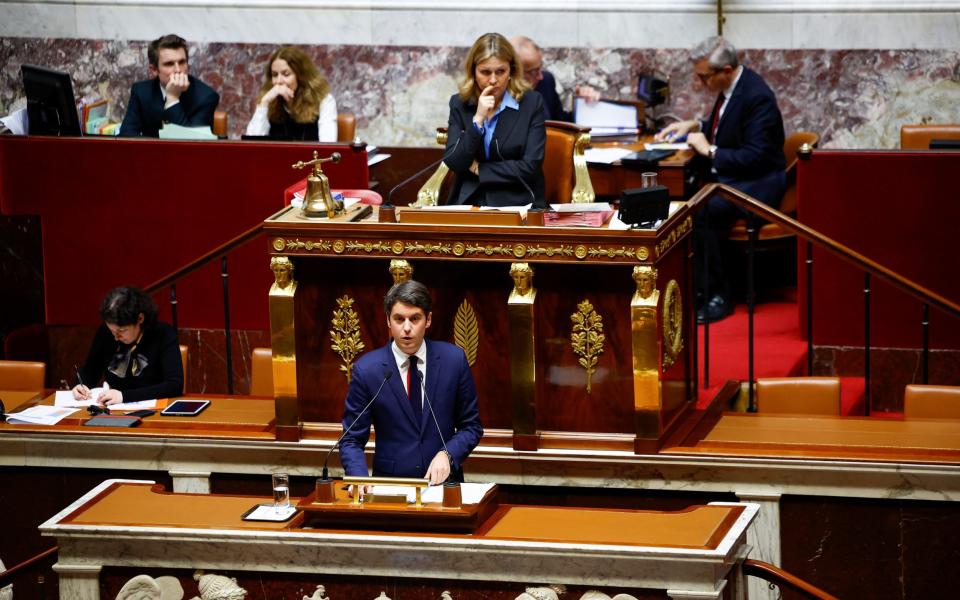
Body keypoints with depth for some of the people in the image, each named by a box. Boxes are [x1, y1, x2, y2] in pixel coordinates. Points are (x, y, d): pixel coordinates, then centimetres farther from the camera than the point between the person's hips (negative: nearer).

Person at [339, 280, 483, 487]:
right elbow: (352, 440, 2)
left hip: (443, 481, 1)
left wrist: (447, 455, -9)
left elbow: (471, 427, 10)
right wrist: (360, 481, -17)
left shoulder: (454, 359, 2)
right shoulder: (366, 369, -2)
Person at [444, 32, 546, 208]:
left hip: (518, 202, -2)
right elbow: (453, 163, -3)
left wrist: (479, 169, -3)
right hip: (468, 203, 2)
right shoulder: (460, 104, 7)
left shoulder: (531, 103, -1)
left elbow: (530, 167, -7)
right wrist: (477, 120, -12)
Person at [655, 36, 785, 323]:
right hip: (728, 175, 9)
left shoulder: (757, 96, -21)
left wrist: (709, 150, -18)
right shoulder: (730, 87, 6)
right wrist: (694, 126, 10)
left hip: (756, 184, -9)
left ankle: (717, 297, -16)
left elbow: (755, 157, -24)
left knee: (699, 213, -29)